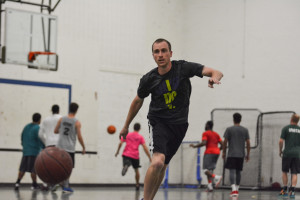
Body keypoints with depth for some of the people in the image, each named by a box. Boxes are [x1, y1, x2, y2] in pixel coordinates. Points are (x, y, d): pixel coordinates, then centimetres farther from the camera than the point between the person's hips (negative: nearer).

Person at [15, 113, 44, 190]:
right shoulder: (37, 128, -10)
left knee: (22, 168, 9)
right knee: (33, 169, -1)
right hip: (34, 152, -6)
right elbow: (40, 140, -14)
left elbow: (22, 138, 20)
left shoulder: (26, 127, 13)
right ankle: (34, 184, 3)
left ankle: (18, 182, 0)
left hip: (25, 151, 6)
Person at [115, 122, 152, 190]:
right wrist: (150, 157, 0)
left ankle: (125, 166, -52)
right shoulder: (140, 137, 7)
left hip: (126, 154, 0)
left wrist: (117, 152, 18)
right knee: (136, 170, 18)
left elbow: (120, 143, 5)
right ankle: (137, 185, 24)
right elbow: (145, 148, -2)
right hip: (135, 156, 0)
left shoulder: (127, 135, 12)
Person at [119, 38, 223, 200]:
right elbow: (138, 101, 11)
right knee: (157, 162, -26)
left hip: (179, 124, 2)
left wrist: (214, 77, -40)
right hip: (158, 121, -2)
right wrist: (126, 126, 19)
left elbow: (216, 73, -14)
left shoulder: (183, 68, -10)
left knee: (163, 166, 11)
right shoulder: (148, 79, -7)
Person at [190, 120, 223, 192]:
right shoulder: (216, 134, 19)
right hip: (216, 152, 7)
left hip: (209, 152, -7)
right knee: (210, 169, 9)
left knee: (206, 170, -10)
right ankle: (210, 186, -3)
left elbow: (204, 143, -15)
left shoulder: (205, 133, 0)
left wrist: (195, 146, -4)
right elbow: (222, 144, 13)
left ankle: (216, 177, -34)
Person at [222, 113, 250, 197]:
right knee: (238, 171, 14)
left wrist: (224, 152, 8)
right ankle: (236, 189, 20)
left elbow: (225, 142, -2)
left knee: (232, 171, -8)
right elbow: (248, 143, 5)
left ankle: (234, 189, -24)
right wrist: (248, 154, 12)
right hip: (241, 155, 3)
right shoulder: (245, 130, 6)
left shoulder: (229, 129, -1)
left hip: (231, 154, -3)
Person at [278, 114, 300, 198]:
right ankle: (292, 191, -5)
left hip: (287, 153, -2)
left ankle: (285, 190, 12)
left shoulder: (286, 128, -1)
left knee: (284, 172, 11)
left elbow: (281, 141, -4)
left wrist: (280, 150, 9)